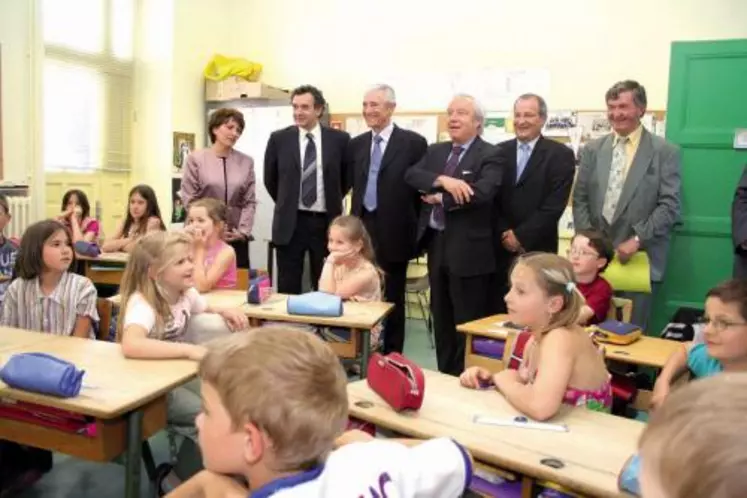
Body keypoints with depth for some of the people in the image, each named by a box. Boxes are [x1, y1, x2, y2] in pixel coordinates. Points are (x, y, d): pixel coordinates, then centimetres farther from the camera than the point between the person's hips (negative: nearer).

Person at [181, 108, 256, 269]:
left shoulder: (246, 162, 8)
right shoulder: (196, 159, 1)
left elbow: (250, 201, 5)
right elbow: (189, 200, -2)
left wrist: (242, 232, -6)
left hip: (236, 238, 2)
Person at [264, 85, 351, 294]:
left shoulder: (339, 139, -1)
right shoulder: (279, 139, 0)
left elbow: (348, 177, 11)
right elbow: (270, 179, 11)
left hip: (326, 223, 0)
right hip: (290, 223, 0)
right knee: (288, 287, 6)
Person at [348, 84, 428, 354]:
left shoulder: (414, 143, -5)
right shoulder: (356, 144, 10)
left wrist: (415, 230, -4)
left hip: (394, 233, -4)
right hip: (361, 230, 4)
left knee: (392, 299, 7)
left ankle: (391, 357, 18)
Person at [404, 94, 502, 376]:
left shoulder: (488, 156, -8)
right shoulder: (435, 151, 13)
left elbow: (482, 192, -25)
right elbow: (411, 175, -3)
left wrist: (440, 198, -14)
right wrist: (442, 180, -21)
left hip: (468, 249, -7)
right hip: (436, 244, 7)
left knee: (469, 321, 2)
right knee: (441, 318, 16)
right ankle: (444, 374, 29)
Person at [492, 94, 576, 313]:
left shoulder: (560, 154, -1)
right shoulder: (499, 152, 10)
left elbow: (554, 205, -9)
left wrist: (520, 236, -12)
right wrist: (504, 234, -7)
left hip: (538, 250, -3)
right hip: (500, 248, 3)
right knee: (499, 311, 4)